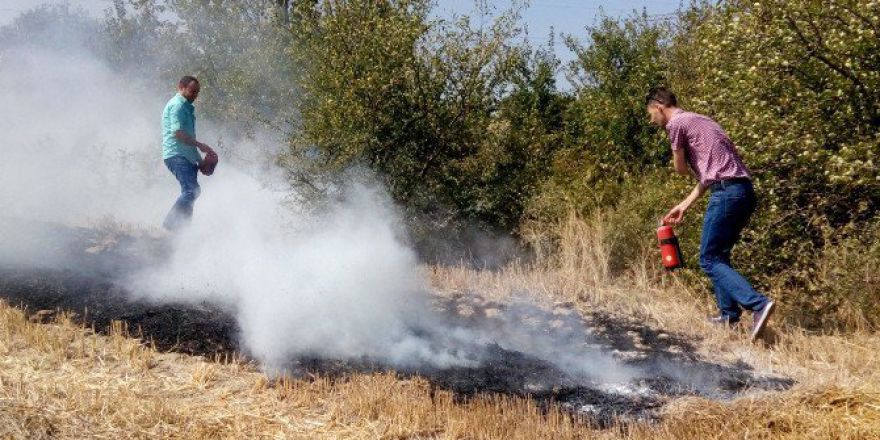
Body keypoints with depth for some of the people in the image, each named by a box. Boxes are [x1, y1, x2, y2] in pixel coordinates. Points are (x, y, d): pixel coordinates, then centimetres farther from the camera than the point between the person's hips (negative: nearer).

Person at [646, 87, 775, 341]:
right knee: (719, 255, 18)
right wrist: (683, 206, 24)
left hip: (726, 192, -9)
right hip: (745, 191, 9)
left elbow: (680, 168, 6)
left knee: (709, 260, -6)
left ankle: (758, 304, -20)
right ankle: (729, 314, 16)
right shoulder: (699, 120, 26)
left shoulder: (676, 123, -1)